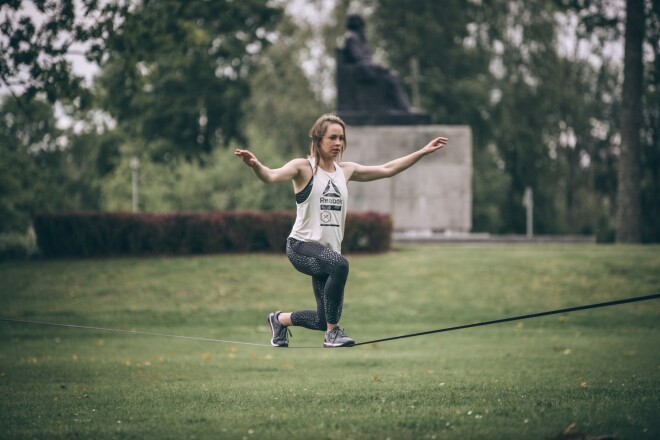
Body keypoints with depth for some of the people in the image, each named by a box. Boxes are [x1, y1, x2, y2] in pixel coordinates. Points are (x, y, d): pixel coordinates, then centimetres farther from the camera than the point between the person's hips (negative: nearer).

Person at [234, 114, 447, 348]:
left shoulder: (346, 170, 12)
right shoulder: (303, 168, -6)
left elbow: (387, 169, 18)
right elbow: (272, 176, -23)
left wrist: (423, 151, 17)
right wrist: (255, 164, -45)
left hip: (329, 250, 7)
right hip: (302, 246, -7)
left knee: (325, 319, 4)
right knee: (340, 265, -37)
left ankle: (281, 319, 34)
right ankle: (333, 332, -23)